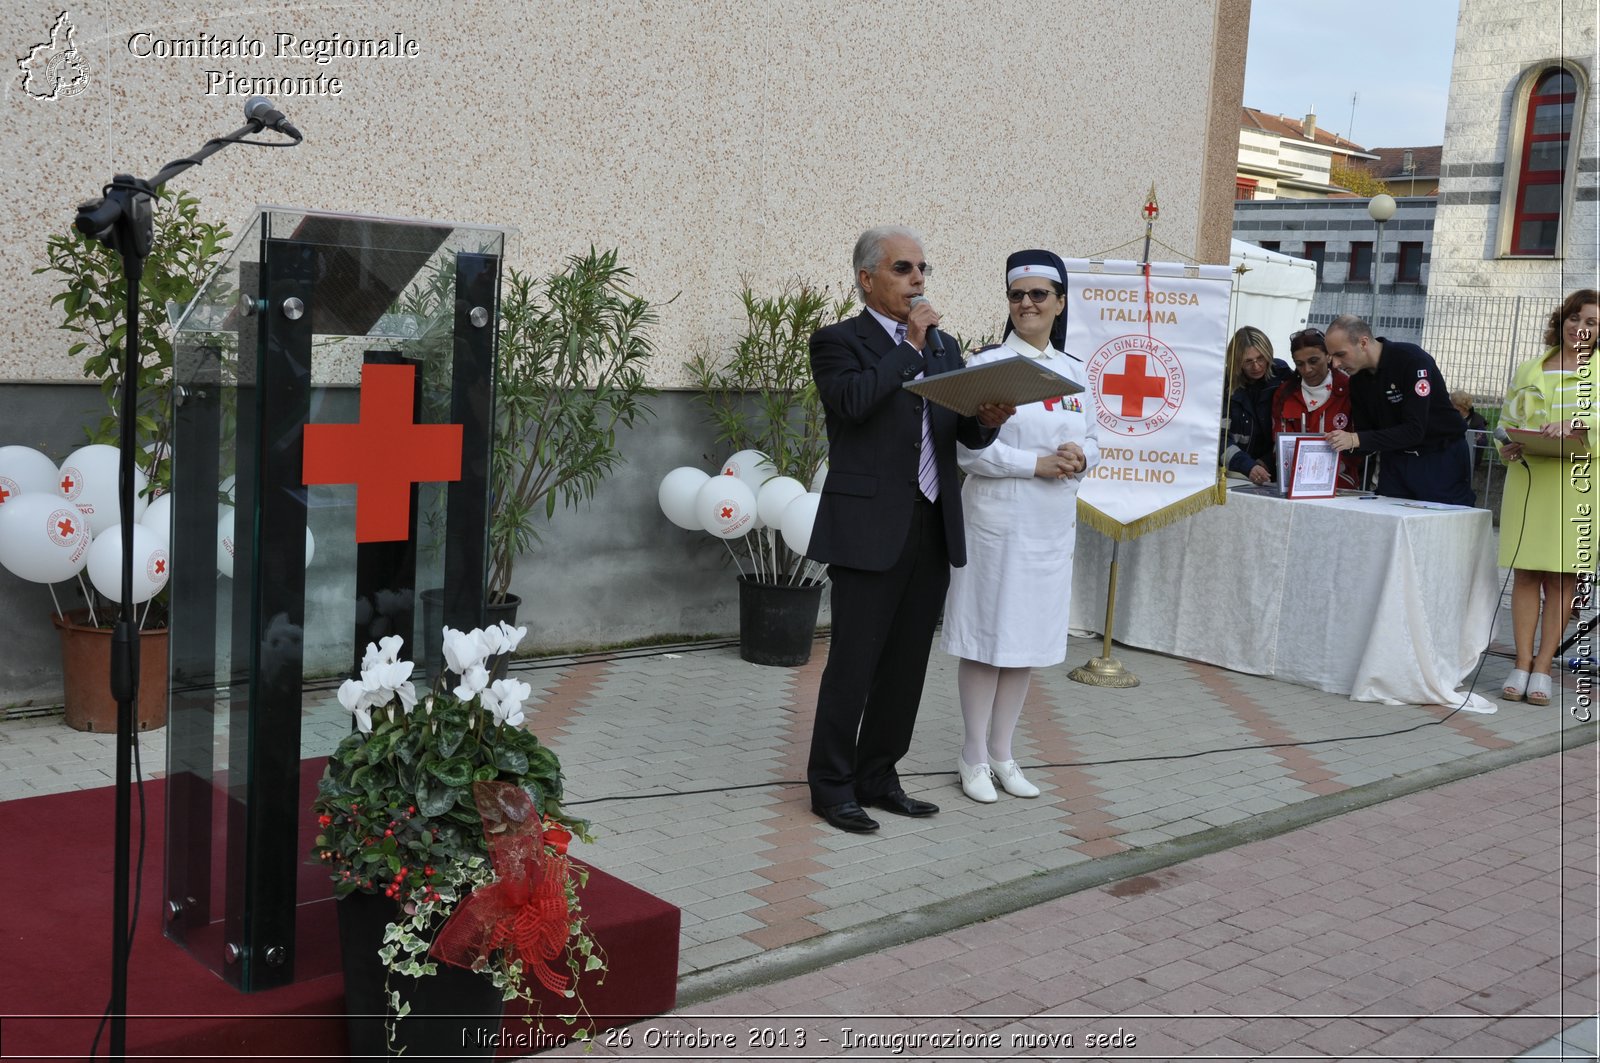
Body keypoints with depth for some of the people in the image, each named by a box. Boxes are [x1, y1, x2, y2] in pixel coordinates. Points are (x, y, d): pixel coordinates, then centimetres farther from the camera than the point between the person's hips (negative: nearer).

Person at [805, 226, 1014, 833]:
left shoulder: (943, 347, 16)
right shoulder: (839, 342, -3)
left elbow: (968, 436, 12)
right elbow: (853, 401, -23)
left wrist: (988, 419, -11)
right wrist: (910, 346, -14)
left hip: (933, 532, 6)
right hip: (871, 531, -6)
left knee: (906, 666, 12)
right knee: (853, 664, 0)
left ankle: (877, 778, 25)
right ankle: (831, 787, 13)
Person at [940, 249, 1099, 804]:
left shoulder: (1074, 372, 10)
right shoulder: (987, 364, -6)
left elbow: (1092, 440, 13)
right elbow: (967, 448, -13)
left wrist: (1079, 458, -10)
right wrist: (1037, 464, -19)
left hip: (1053, 525, 5)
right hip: (997, 521, -5)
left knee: (1028, 637, 11)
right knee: (987, 637, 0)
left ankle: (1001, 752, 23)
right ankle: (974, 756, 14)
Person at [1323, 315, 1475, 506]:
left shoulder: (1412, 359, -21)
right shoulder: (1357, 379, 0)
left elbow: (1415, 431, -28)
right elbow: (1366, 438, 3)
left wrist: (1356, 440, -33)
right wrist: (1337, 444, -17)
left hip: (1441, 460, -6)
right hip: (1396, 460, 6)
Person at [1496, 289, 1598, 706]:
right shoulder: (1526, 371, 17)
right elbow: (1507, 422, 19)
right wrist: (1507, 448, -2)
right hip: (1528, 478, 2)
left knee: (1562, 576, -2)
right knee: (1526, 572, -1)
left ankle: (1542, 668, 2)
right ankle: (1522, 664, 2)